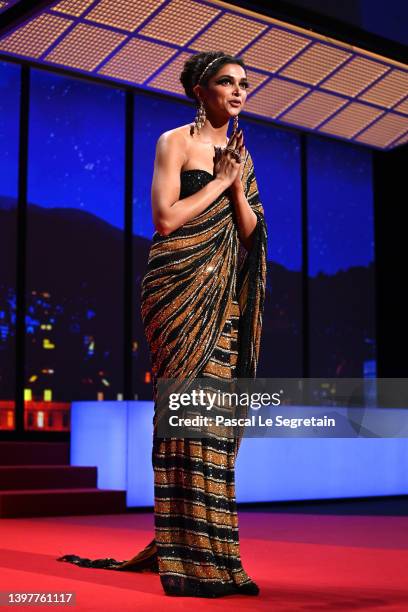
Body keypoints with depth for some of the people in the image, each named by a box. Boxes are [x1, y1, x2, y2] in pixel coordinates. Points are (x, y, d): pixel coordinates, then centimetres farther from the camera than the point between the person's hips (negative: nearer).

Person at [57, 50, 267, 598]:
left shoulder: (241, 155, 20)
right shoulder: (176, 141, 1)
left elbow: (251, 233, 14)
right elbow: (166, 218, -10)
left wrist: (237, 187, -2)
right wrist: (219, 180, -4)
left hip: (225, 296, 6)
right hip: (180, 285, -6)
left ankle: (211, 554, 8)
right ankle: (186, 558, -10)